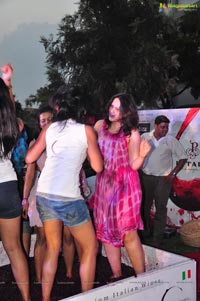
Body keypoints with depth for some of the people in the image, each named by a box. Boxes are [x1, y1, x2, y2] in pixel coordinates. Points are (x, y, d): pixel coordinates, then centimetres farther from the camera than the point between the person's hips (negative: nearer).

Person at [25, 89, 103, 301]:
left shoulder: (49, 128, 10)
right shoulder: (86, 130, 2)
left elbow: (29, 158, 12)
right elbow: (98, 166, 2)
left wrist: (37, 140, 26)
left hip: (44, 193, 5)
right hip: (68, 196, -4)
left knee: (53, 247, 20)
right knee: (89, 246, 13)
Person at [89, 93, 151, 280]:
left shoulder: (132, 133, -4)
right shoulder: (100, 125, 6)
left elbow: (133, 165, -7)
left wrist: (142, 155, -24)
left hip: (124, 185, -4)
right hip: (103, 184, 5)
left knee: (128, 233, -7)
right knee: (105, 231, 8)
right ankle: (116, 275, 22)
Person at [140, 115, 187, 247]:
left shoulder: (171, 140, -5)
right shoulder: (144, 137, -2)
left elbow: (183, 157, -1)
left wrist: (173, 173, -7)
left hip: (163, 179, -2)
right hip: (145, 177, 2)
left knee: (161, 208, 2)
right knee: (144, 206, 12)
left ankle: (158, 237, 11)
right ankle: (145, 231, 31)